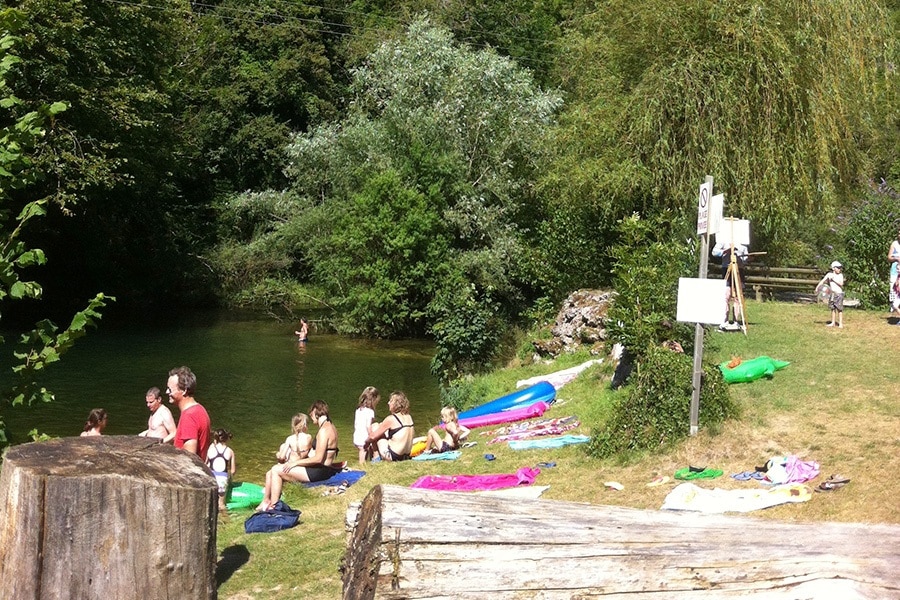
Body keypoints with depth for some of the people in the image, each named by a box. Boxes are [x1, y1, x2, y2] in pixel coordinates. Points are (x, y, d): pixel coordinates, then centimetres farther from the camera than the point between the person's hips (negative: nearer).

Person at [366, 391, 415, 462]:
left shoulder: (391, 419, -14)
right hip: (406, 456, 8)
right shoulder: (409, 417, 5)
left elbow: (372, 437, -9)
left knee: (374, 427, 4)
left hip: (392, 456, -8)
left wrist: (366, 441, 14)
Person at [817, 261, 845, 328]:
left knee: (839, 309, -3)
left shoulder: (840, 275, -3)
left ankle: (840, 323, 2)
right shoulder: (829, 274, 2)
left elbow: (841, 284, -14)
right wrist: (817, 287, -12)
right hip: (832, 293, 3)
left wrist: (834, 279, -18)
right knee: (833, 308, 10)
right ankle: (833, 323, 19)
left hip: (839, 293, -3)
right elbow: (823, 281, -2)